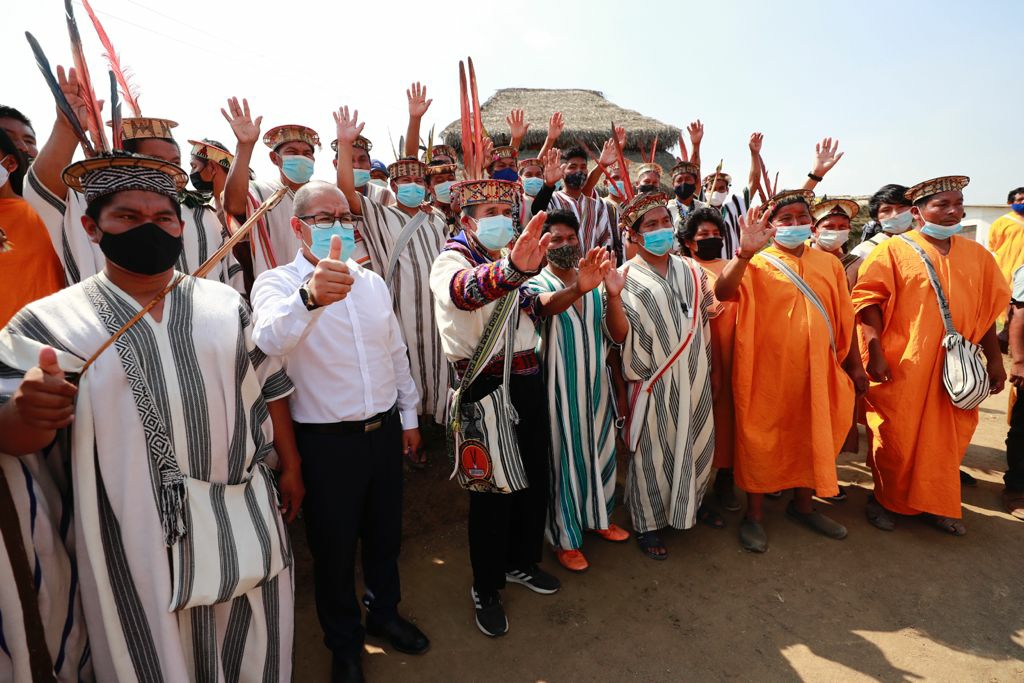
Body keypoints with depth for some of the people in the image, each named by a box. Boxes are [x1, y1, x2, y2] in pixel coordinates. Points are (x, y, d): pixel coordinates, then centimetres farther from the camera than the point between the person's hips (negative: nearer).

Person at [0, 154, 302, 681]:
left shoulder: (226, 303, 4)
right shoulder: (50, 322, -4)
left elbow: (269, 389, 8)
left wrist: (290, 467, 8)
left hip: (247, 522, 3)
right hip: (137, 543, -2)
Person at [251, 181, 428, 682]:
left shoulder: (372, 282, 6)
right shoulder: (276, 283, -12)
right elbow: (270, 340, -35)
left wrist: (408, 415, 14)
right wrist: (309, 296, -55)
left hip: (385, 430, 5)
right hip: (326, 440, -5)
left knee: (385, 533, 22)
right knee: (334, 547, 14)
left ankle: (384, 613, 48)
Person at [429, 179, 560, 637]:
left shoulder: (509, 259, 15)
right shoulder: (452, 259, -10)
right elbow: (465, 290, -37)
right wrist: (512, 269, -57)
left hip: (526, 379, 7)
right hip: (485, 387, -7)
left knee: (535, 477, 15)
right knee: (492, 489, 2)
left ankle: (522, 562, 39)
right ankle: (486, 589, 24)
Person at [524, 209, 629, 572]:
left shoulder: (594, 278, 6)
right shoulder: (537, 283, -10)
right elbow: (548, 305, -38)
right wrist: (577, 288, -55)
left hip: (596, 381, 5)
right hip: (561, 387, -5)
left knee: (600, 450, 18)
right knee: (564, 457, 4)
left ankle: (598, 516, 41)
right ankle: (565, 538, 21)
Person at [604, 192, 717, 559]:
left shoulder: (690, 270, 9)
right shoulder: (628, 277, -6)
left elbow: (709, 311, 21)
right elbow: (620, 335, -17)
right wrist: (613, 295, -30)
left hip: (695, 378, 5)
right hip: (655, 380, -5)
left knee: (698, 444, 16)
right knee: (653, 451, 4)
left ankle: (690, 506, 41)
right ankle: (647, 524, 23)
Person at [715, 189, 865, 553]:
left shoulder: (829, 264, 10)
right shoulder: (756, 264, -4)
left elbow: (844, 318, 14)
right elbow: (723, 292, -24)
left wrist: (854, 364, 13)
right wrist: (745, 251, -37)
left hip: (815, 370, 5)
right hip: (766, 371, -4)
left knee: (813, 437, 16)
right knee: (761, 439, 4)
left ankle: (803, 504, 36)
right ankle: (754, 514, 18)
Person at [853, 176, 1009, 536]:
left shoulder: (976, 254, 12)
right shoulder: (893, 250, -4)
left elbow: (987, 310, 15)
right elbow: (868, 301, -10)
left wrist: (995, 360, 14)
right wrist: (875, 352, -17)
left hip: (954, 366, 5)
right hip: (902, 367, -5)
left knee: (946, 437, 12)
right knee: (896, 437, 4)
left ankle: (935, 504, 29)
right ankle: (885, 499, 23)